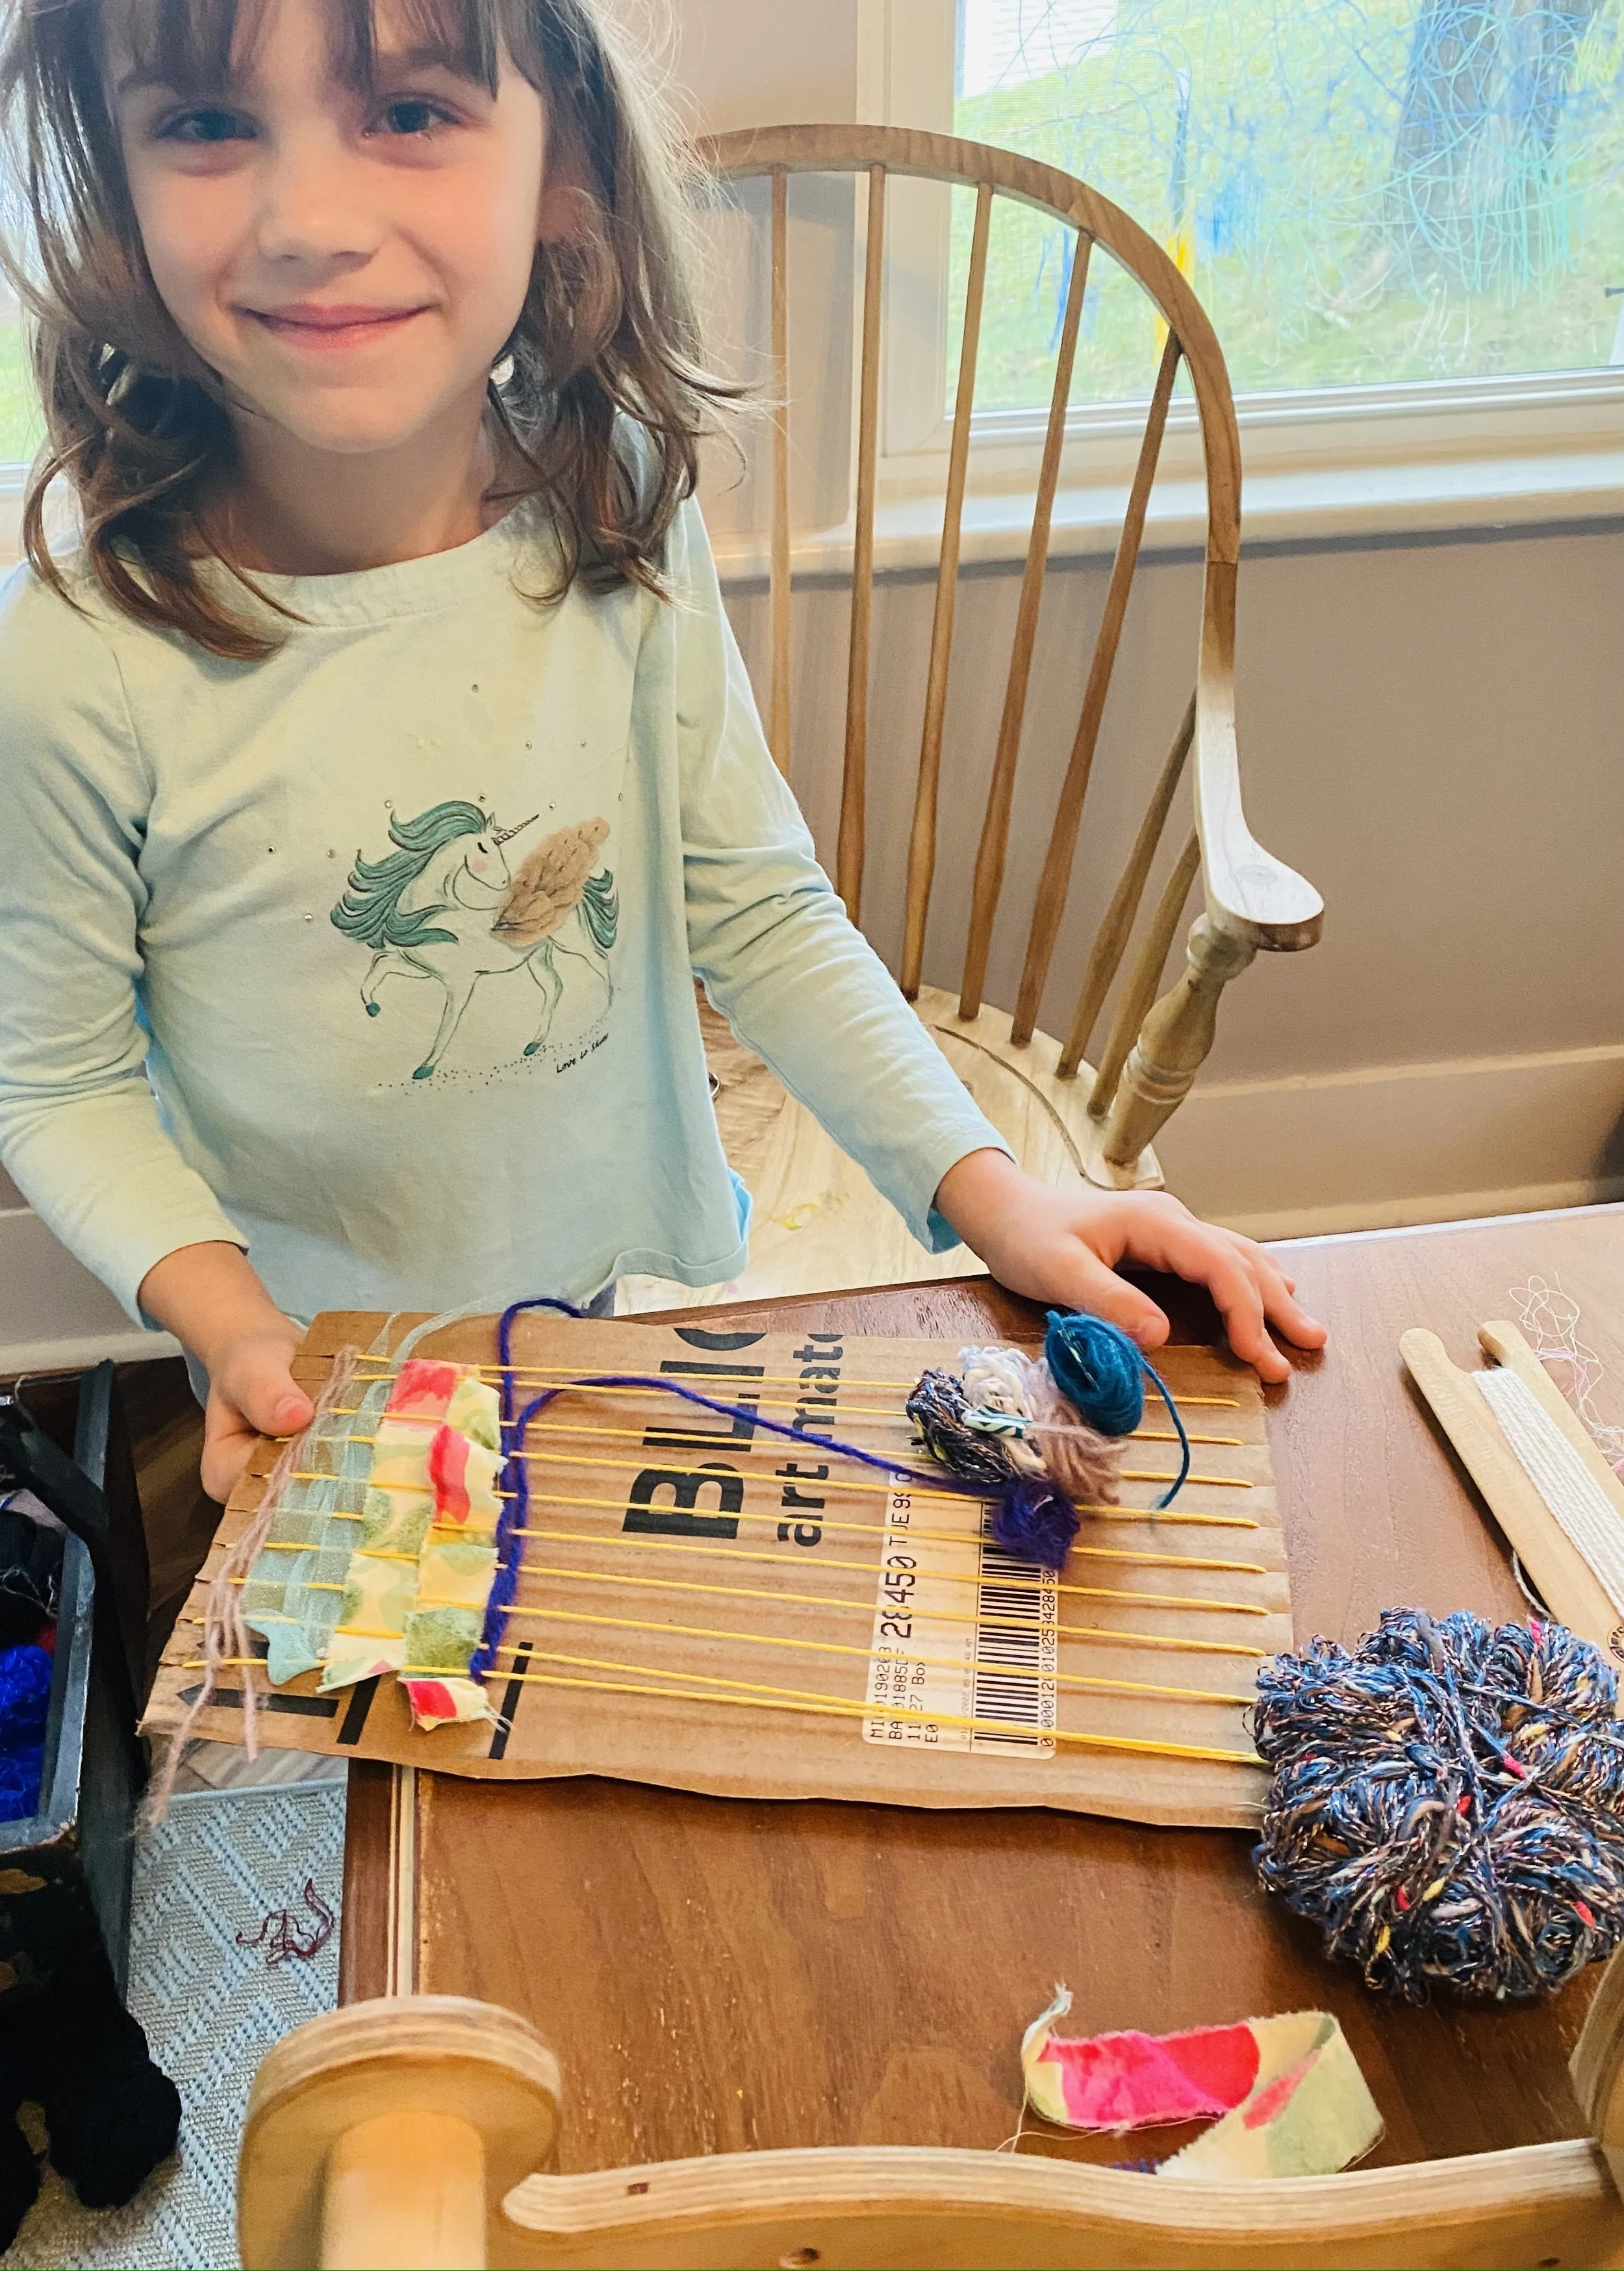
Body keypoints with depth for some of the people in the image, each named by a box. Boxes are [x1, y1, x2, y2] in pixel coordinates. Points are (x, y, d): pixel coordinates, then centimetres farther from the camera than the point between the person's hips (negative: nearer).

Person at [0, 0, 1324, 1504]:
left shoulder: (621, 518, -15)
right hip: (323, 1359, -2)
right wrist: (224, 1313, -25)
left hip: (659, 1273, 3)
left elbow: (760, 910, -8)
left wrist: (989, 1191, -15)